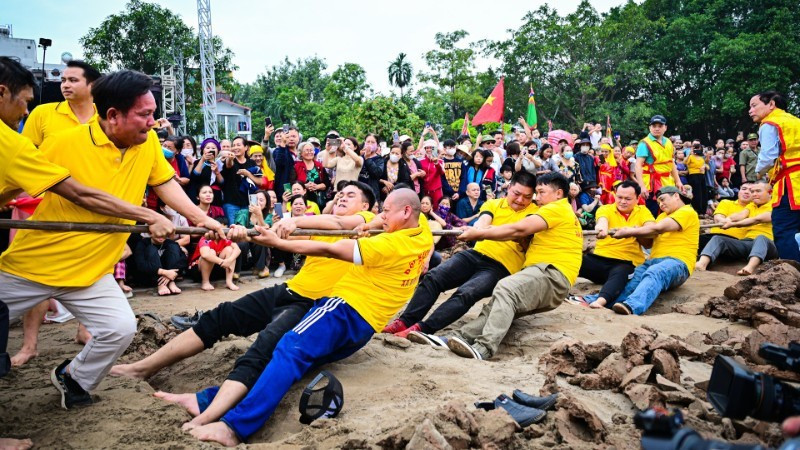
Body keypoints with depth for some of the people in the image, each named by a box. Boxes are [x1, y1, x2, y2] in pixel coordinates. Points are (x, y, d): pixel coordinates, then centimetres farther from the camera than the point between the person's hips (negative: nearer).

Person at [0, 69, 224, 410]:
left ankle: (73, 377, 21)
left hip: (90, 272, 3)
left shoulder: (148, 142, -6)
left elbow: (165, 184, 3)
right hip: (29, 266, -2)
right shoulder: (63, 144, -16)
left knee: (121, 328, -7)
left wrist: (202, 218, -5)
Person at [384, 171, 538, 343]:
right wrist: (480, 227, -31)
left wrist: (491, 229, -35)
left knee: (465, 293, -30)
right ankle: (404, 321, -19)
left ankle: (422, 329, -36)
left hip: (501, 267, -4)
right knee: (432, 277, -17)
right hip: (476, 254, 4)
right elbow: (480, 224, -5)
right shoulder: (493, 204, 14)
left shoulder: (534, 212, 4)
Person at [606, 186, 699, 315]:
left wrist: (629, 232, -7)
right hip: (654, 261, 6)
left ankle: (631, 306, -66)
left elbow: (658, 228, -10)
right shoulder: (663, 216, 31)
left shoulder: (687, 212, 5)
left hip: (676, 262, -6)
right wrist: (636, 232, -5)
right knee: (635, 275, -26)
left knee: (654, 274, -39)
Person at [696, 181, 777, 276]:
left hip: (766, 244, -5)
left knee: (761, 238, -38)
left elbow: (758, 219, -11)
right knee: (717, 238, -17)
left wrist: (733, 224, -21)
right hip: (746, 242, 5)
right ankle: (702, 263, -46)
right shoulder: (751, 205, 25)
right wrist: (728, 219, -21)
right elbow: (741, 215, 3)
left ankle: (750, 267, -66)